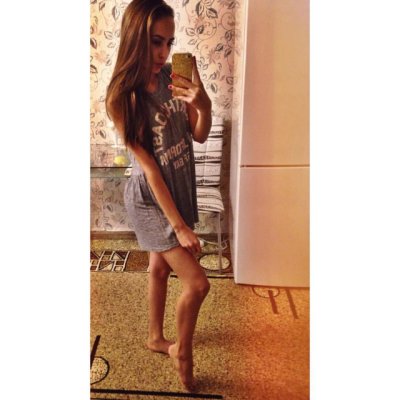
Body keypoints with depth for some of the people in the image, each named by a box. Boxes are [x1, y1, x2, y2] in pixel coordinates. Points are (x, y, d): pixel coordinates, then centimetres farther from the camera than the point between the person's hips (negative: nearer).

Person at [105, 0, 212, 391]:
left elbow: (199, 135, 0)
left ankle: (156, 337, 45)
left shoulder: (171, 78, -4)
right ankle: (182, 350, 25)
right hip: (150, 199, -6)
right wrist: (179, 225, -20)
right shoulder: (122, 97, -20)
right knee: (197, 283, -4)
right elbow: (148, 167, -22)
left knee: (160, 267, 22)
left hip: (179, 188, 6)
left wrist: (203, 105, -22)